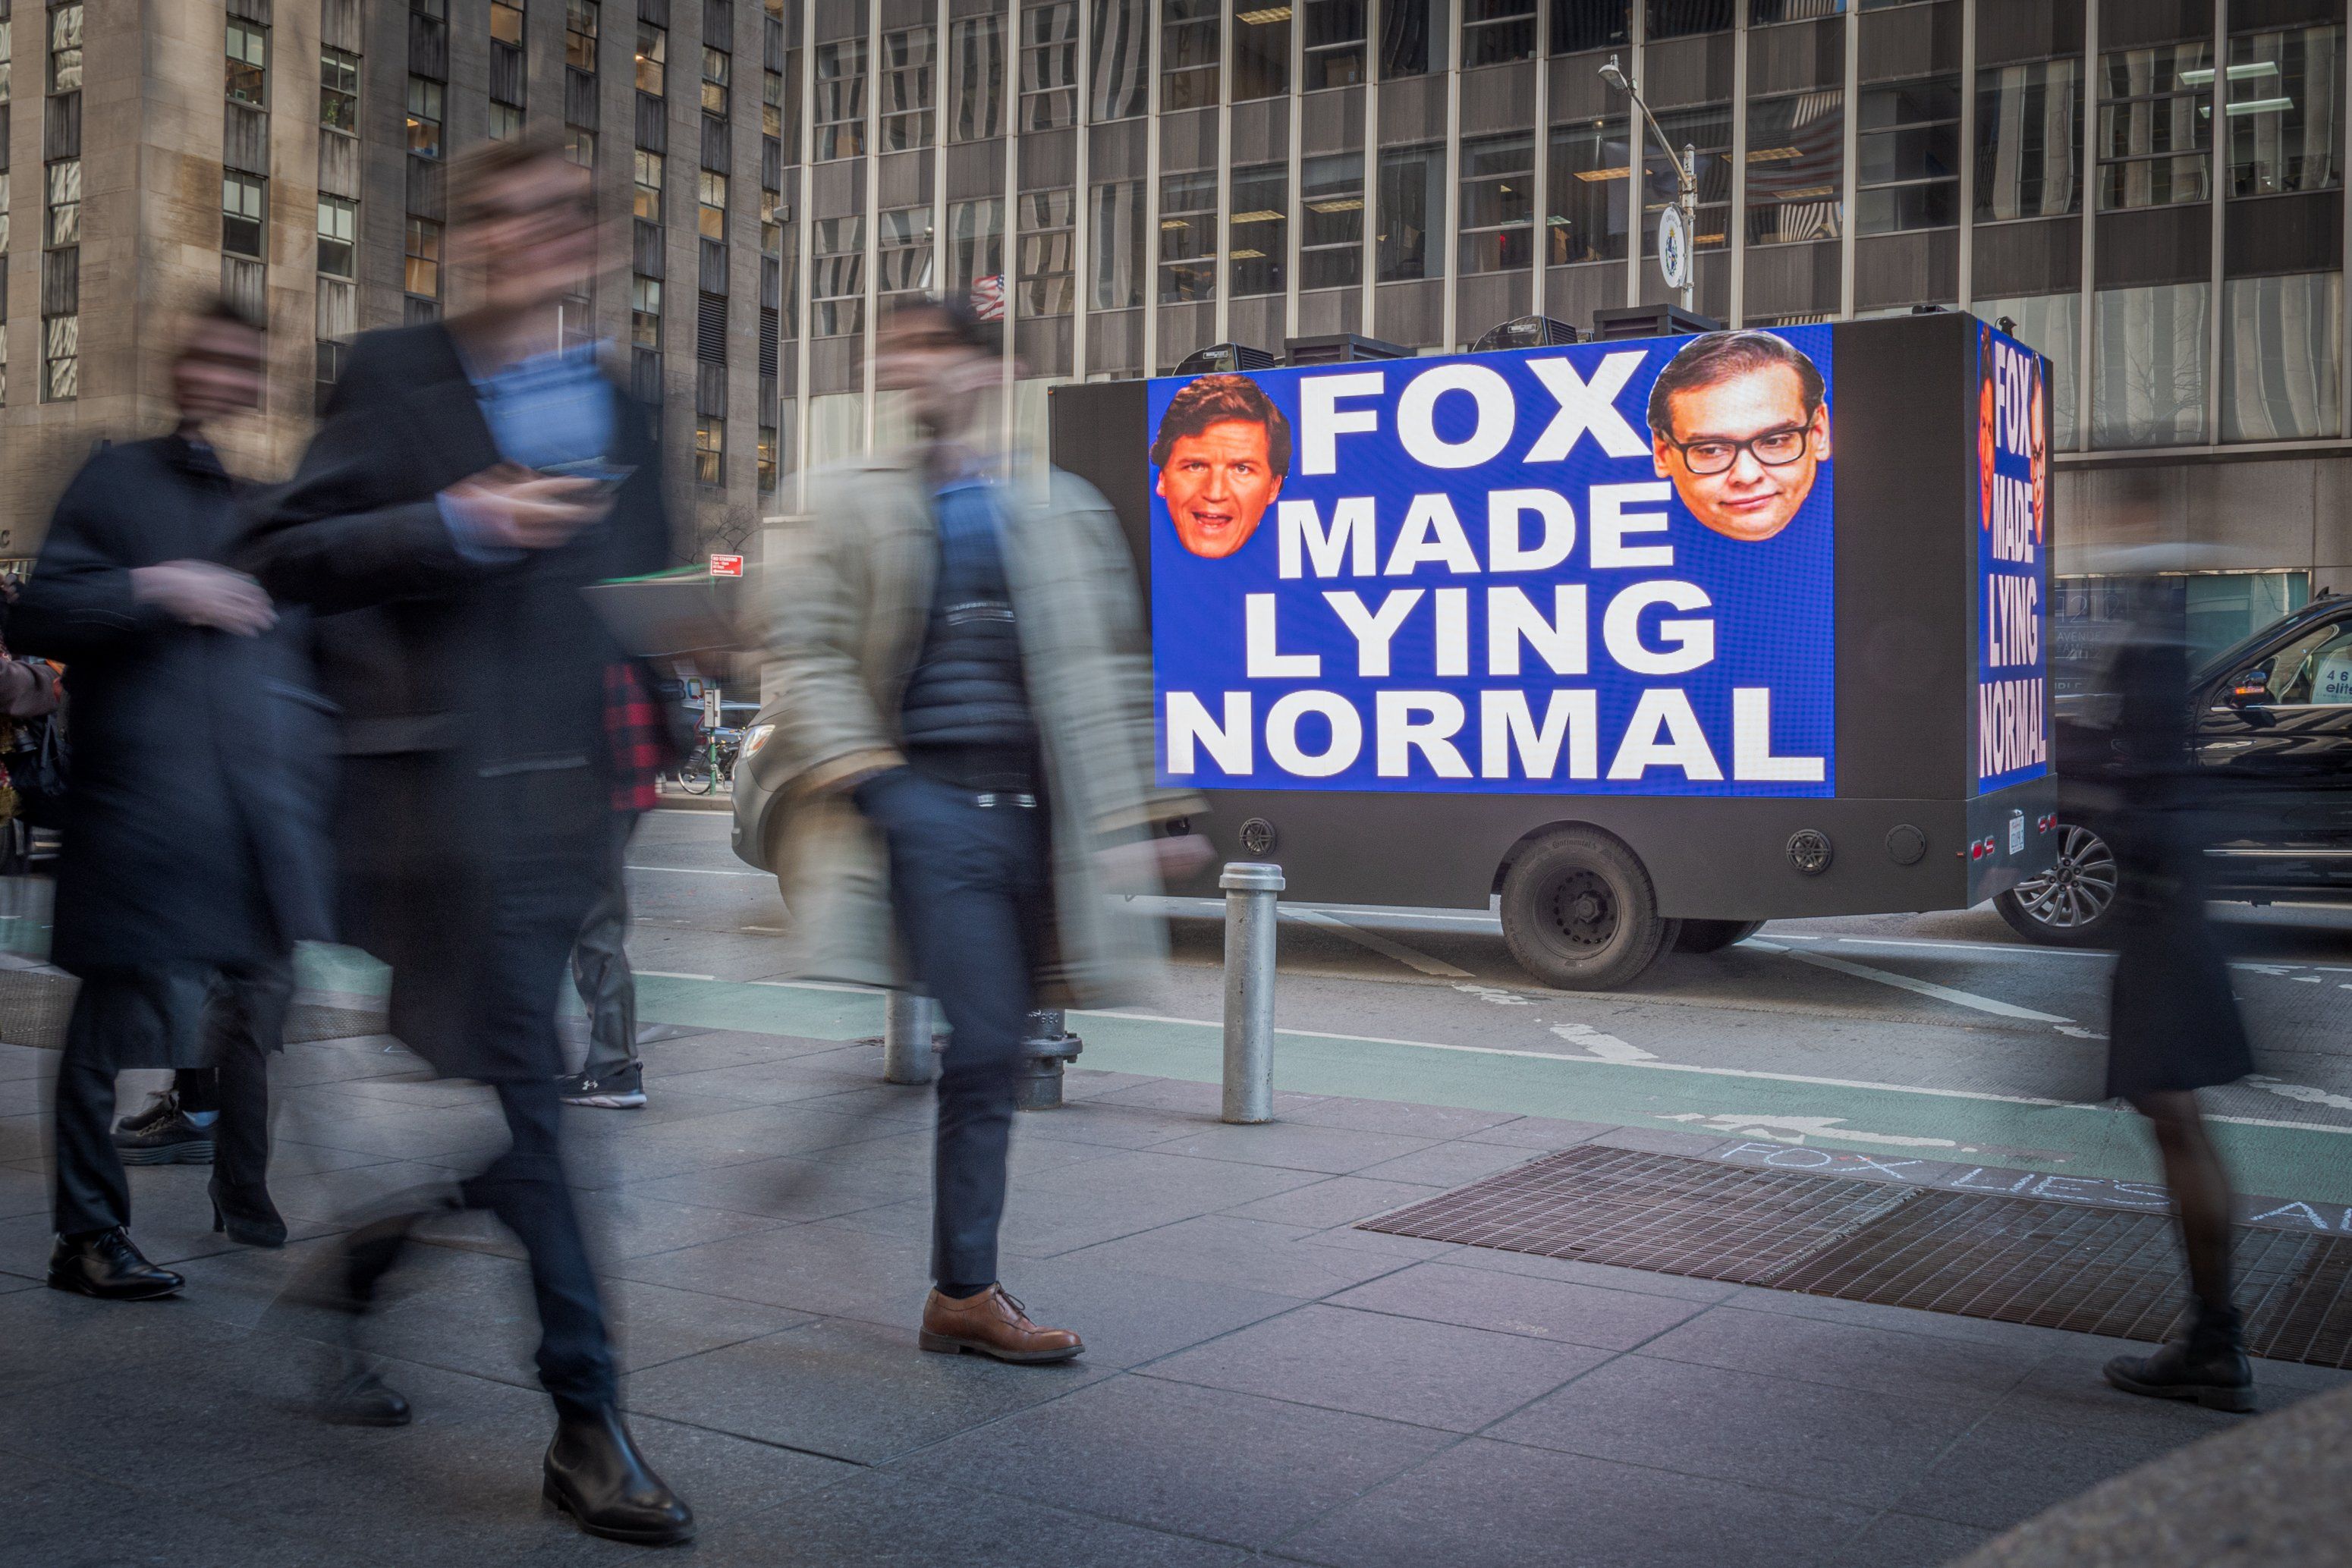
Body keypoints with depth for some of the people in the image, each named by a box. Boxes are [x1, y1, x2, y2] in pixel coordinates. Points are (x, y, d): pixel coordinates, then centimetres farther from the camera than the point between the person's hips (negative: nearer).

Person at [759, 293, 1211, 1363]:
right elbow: (806, 651, 0)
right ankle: (967, 1293, 2)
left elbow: (1115, 672, 16)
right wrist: (861, 774, -13)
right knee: (983, 1042, -11)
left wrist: (1153, 813, 11)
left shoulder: (1062, 510, 15)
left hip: (1032, 812, 4)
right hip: (928, 801, -3)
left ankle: (961, 1293, 18)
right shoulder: (850, 502, 8)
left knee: (993, 1053, 7)